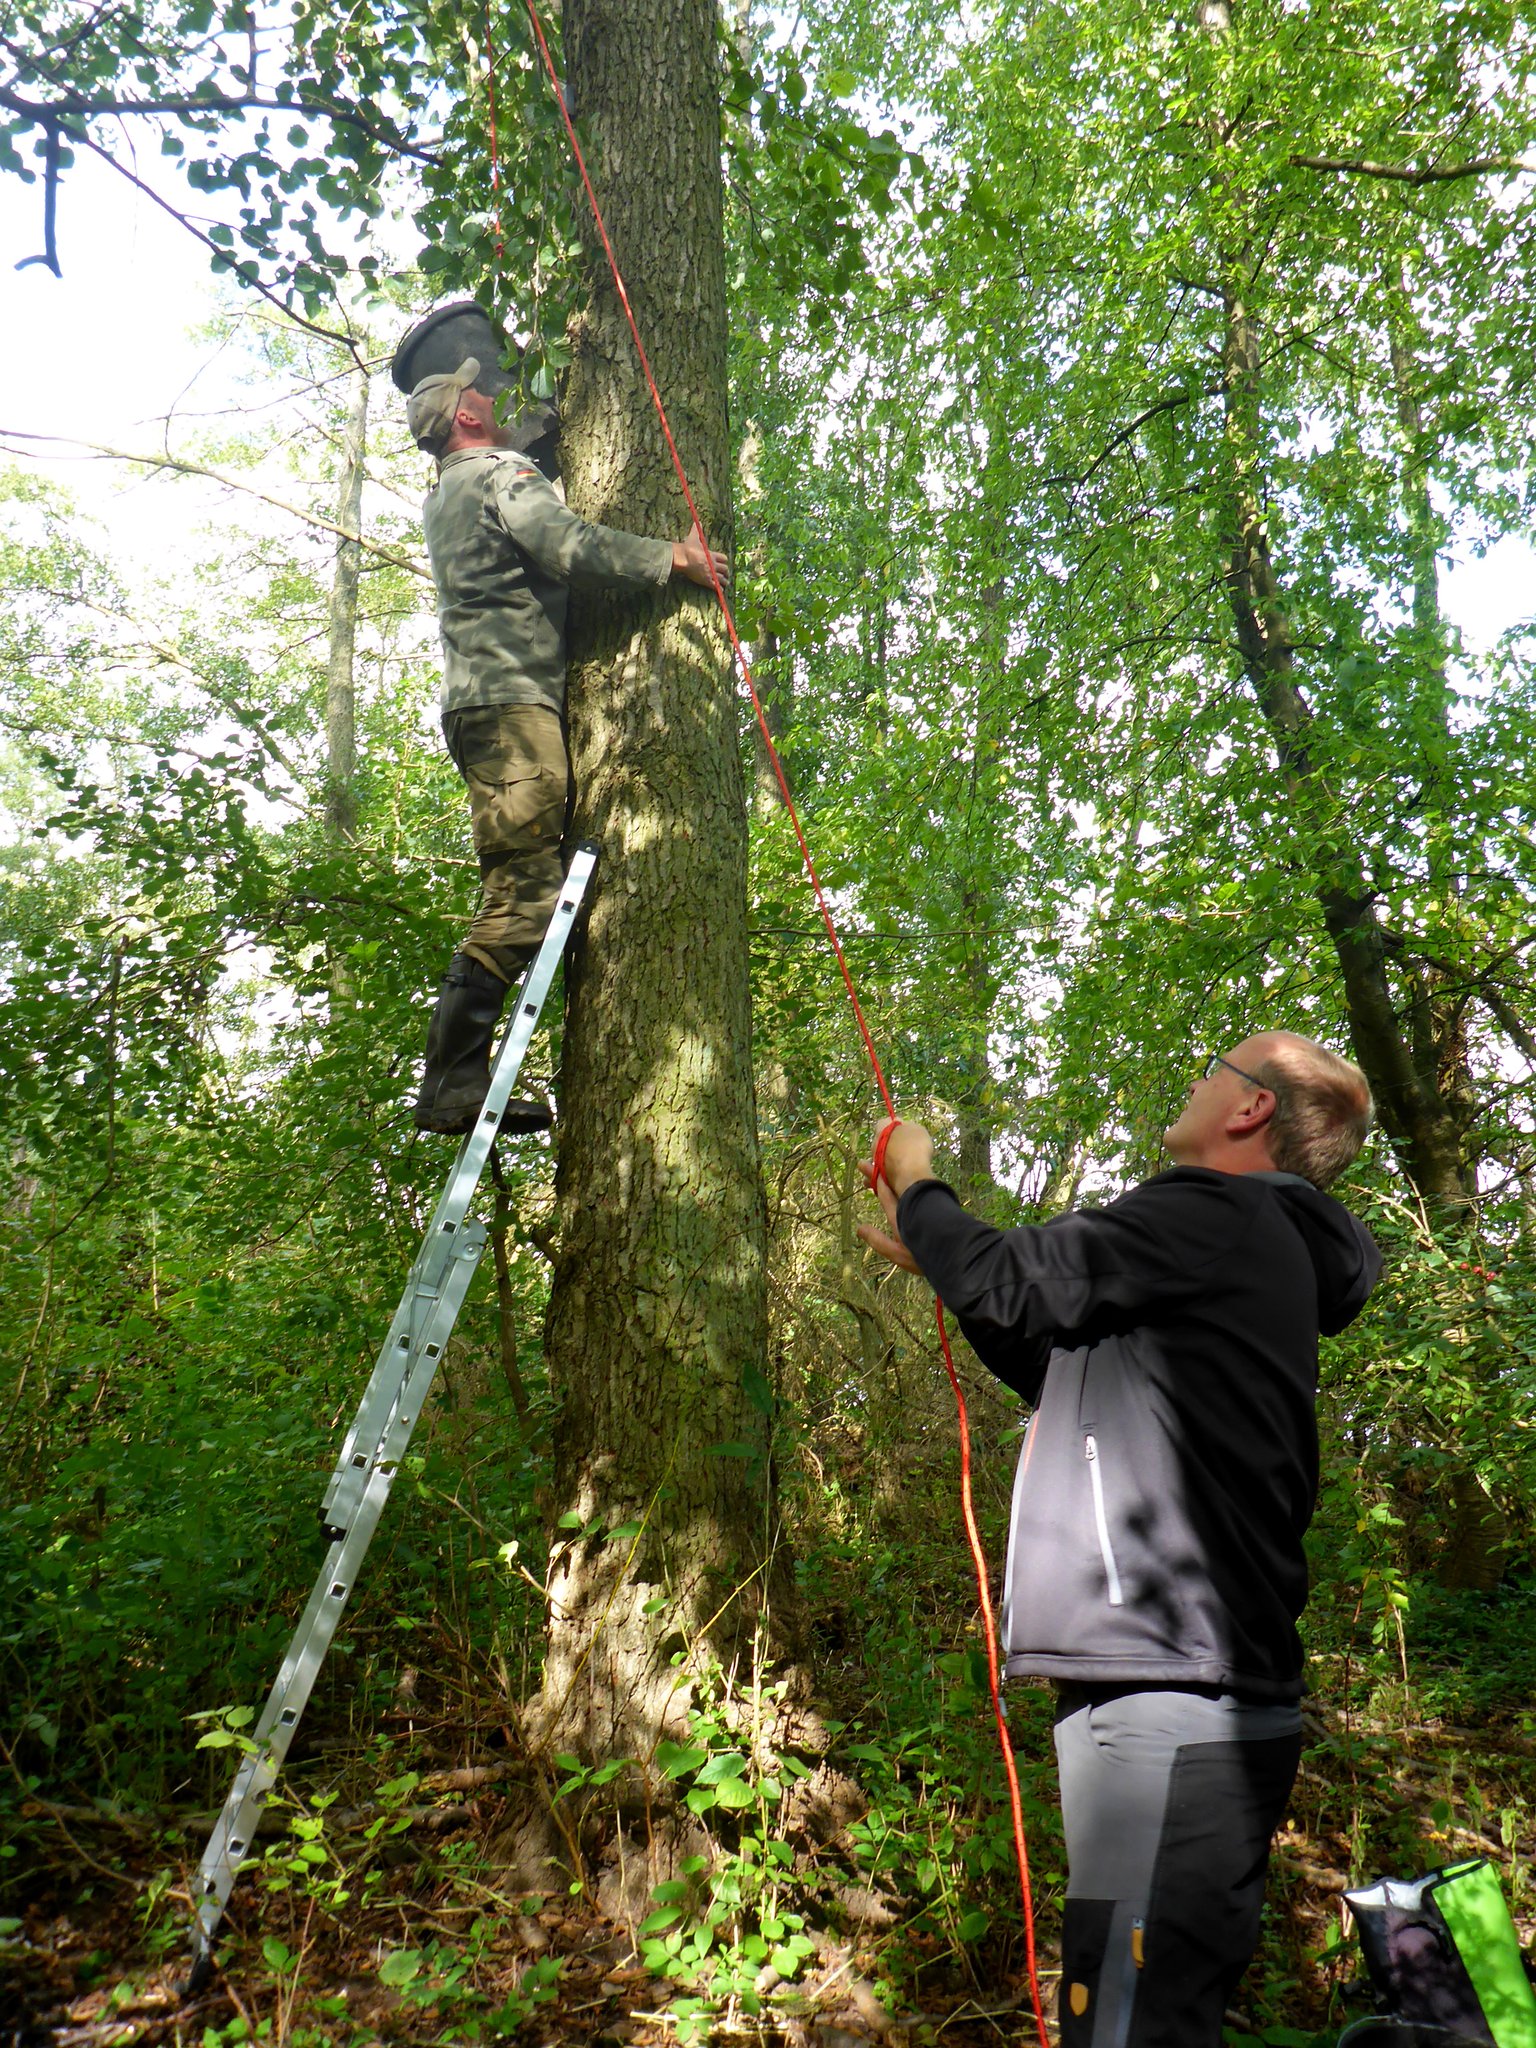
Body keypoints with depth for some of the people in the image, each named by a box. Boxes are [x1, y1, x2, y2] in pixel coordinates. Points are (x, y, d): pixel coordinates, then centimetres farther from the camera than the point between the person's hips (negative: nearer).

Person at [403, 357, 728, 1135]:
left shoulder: (446, 496, 30)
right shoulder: (501, 472, 0)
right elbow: (567, 544, -16)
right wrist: (671, 558, -9)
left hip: (477, 703, 10)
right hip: (512, 699, -10)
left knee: (516, 893, 9)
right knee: (523, 894, -16)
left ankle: (456, 1081, 7)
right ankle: (453, 1084, -19)